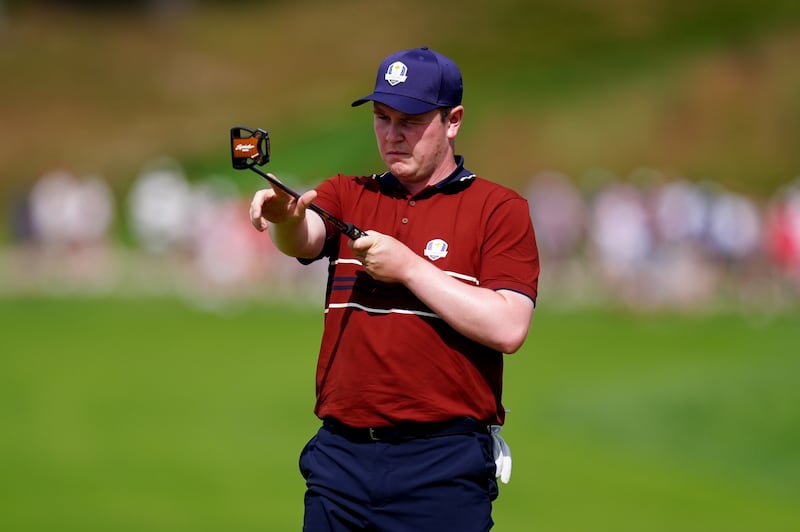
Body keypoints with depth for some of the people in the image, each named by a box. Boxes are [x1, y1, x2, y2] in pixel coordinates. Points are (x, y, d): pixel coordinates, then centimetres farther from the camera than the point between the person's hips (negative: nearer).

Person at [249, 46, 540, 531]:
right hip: (341, 452, 4)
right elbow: (305, 241, -9)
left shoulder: (499, 209, 1)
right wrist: (287, 218, -33)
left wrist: (407, 267, -12)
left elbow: (508, 329, -10)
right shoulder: (349, 196, 13)